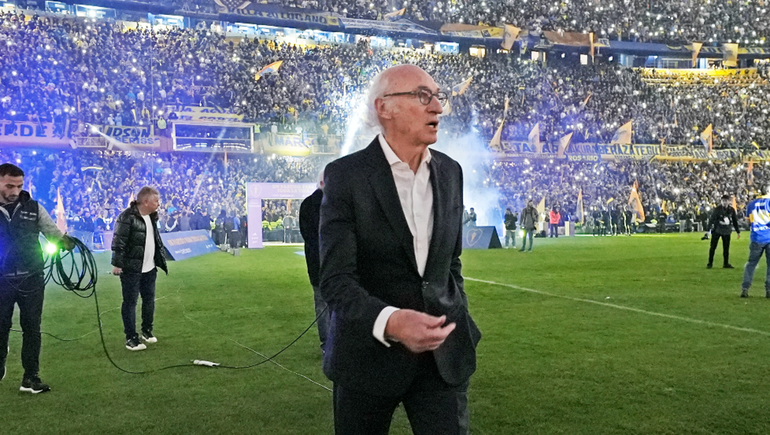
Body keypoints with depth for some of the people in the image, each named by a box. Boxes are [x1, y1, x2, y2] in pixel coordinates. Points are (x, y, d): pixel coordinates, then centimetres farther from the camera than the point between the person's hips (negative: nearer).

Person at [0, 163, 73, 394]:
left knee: (32, 329, 6)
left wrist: (65, 241, -18)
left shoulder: (33, 208, 1)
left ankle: (30, 378, 15)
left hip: (31, 279, 1)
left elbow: (53, 232, 4)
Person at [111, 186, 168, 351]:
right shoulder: (127, 217, -17)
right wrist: (117, 264, -18)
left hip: (149, 269, 8)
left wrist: (160, 260, 20)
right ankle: (131, 338, 10)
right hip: (131, 269, -8)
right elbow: (119, 242, -17)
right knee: (130, 302, 2)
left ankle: (147, 330, 32)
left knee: (149, 299, 16)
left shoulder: (152, 216, 9)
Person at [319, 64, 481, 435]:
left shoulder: (450, 172, 5)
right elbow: (335, 278, -18)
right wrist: (389, 322, -33)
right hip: (369, 352, -3)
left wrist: (458, 321, 12)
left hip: (442, 353, 4)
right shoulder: (346, 175, -11)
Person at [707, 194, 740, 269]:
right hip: (717, 230, -3)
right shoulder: (717, 209, -11)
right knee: (713, 247, -1)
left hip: (726, 231, 3)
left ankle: (726, 264, 15)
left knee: (726, 248, 6)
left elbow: (735, 221, 11)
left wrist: (738, 231, 14)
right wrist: (709, 230, -19)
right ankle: (710, 263, 7)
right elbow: (712, 219, -13)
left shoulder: (731, 210, 1)